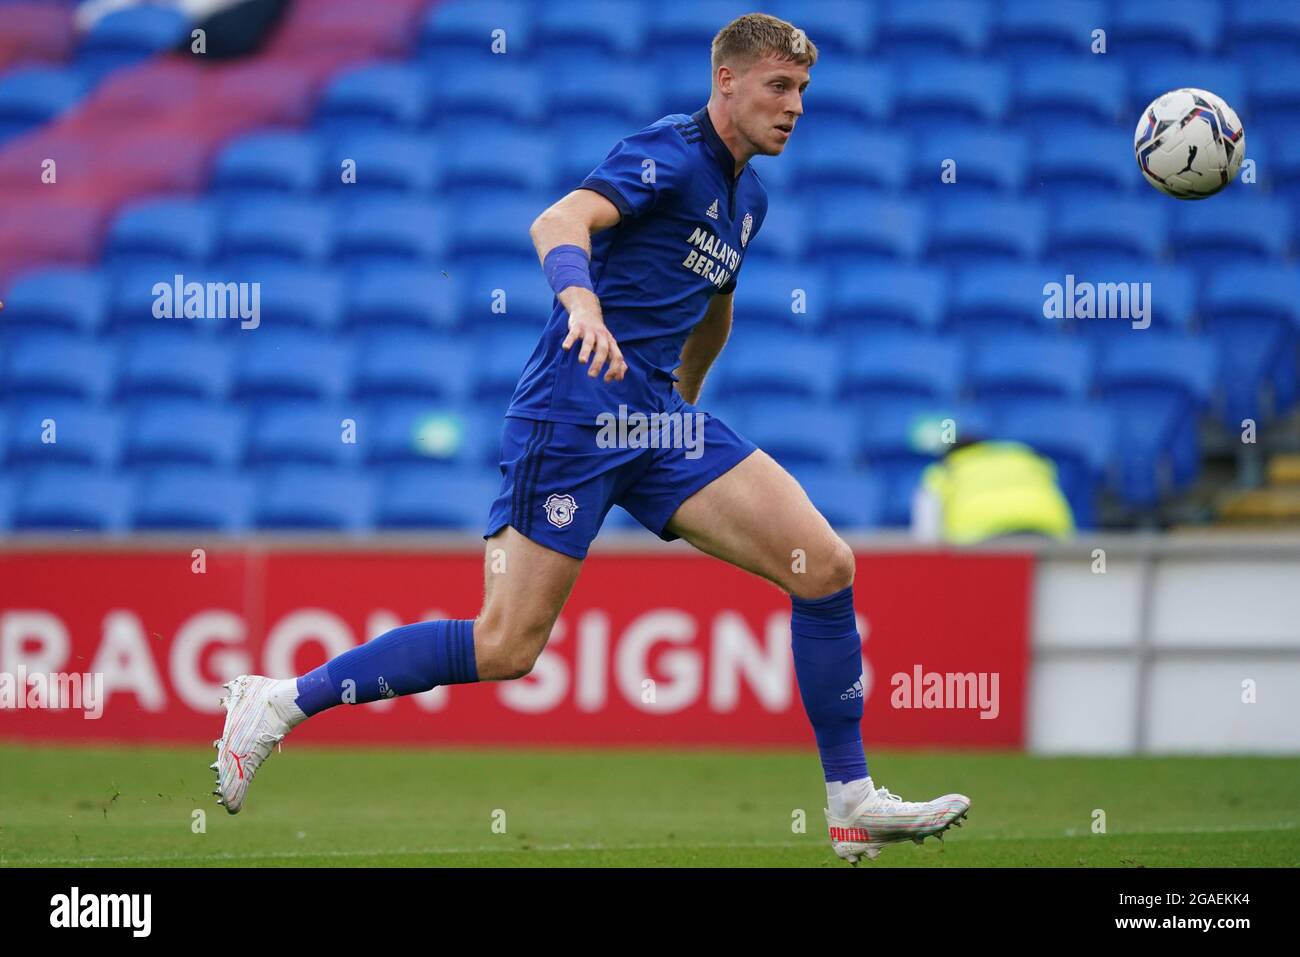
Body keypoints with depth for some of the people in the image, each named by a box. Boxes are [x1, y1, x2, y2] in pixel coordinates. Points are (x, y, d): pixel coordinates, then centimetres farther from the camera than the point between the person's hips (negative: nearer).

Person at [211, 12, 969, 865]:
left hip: (657, 417, 8)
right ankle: (281, 701, 3)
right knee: (506, 647, -11)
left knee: (825, 565, -6)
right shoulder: (672, 154, -10)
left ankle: (853, 803, 1)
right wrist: (581, 298, -47)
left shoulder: (748, 196, 17)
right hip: (576, 409, -8)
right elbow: (558, 223, -28)